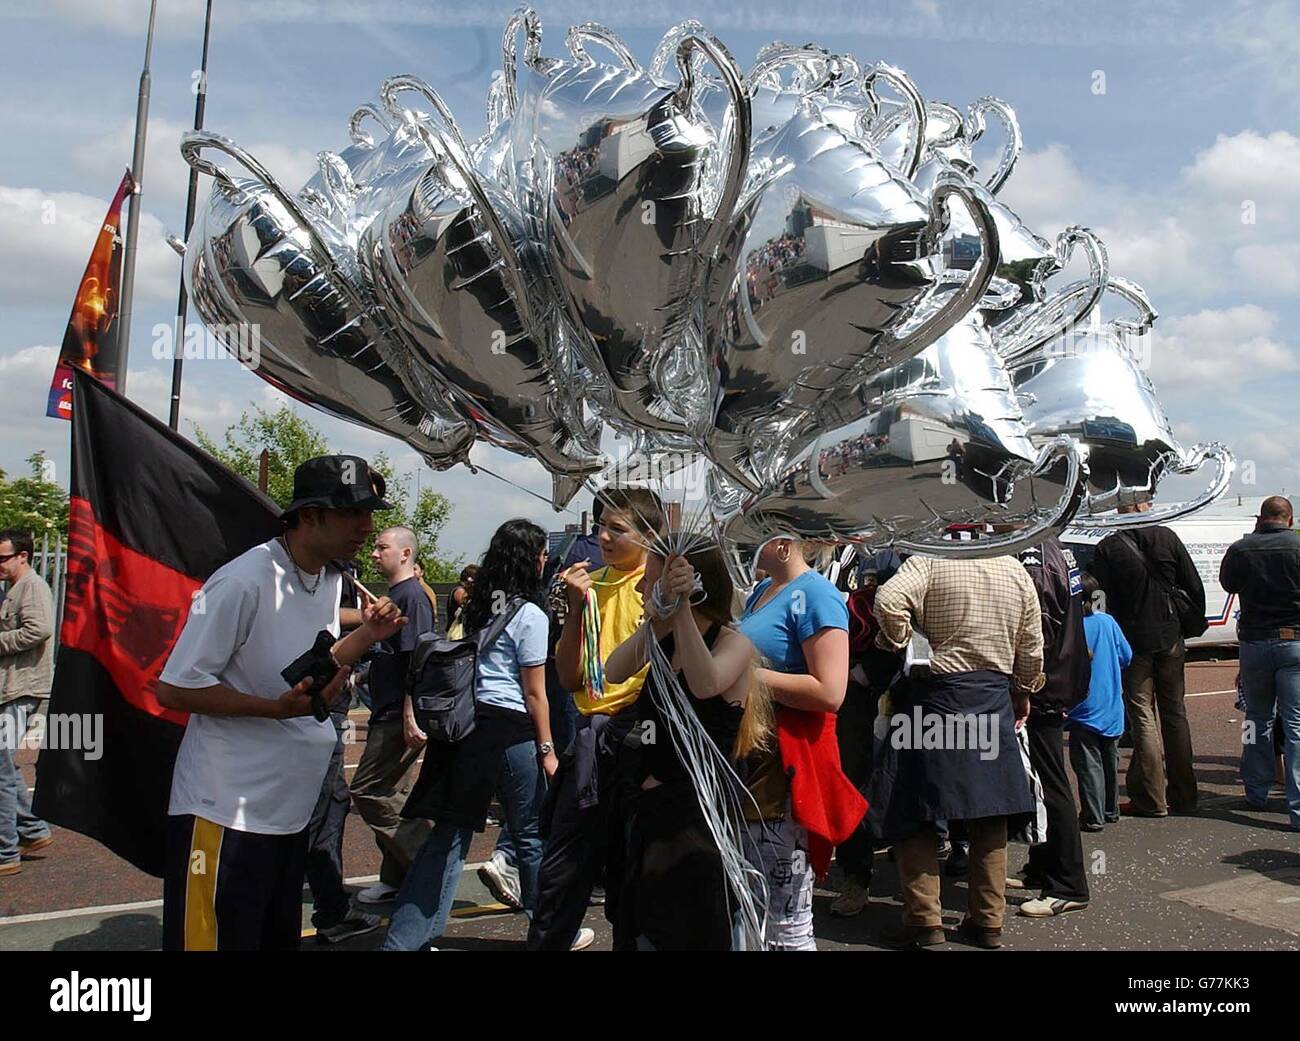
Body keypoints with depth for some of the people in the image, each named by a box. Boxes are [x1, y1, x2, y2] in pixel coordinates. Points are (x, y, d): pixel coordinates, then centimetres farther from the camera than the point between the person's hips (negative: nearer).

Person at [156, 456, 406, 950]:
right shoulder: (243, 581, -20)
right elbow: (174, 689, -18)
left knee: (280, 938, 19)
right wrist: (278, 707, -26)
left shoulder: (332, 581, 9)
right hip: (225, 812, -8)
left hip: (291, 810, 9)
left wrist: (366, 633, 4)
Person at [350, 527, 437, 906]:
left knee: (368, 792, -7)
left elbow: (417, 658, -21)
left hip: (399, 716, -10)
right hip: (387, 714, 10)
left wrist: (409, 714, -24)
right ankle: (395, 879, 22)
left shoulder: (412, 596, -14)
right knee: (390, 796, 13)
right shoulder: (394, 595, 17)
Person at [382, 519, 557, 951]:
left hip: (465, 722, 7)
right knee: (531, 835, 9)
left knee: (448, 834, 9)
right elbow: (534, 693, -8)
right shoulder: (530, 615, -9)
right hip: (509, 729, -7)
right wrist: (547, 749, -1)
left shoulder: (477, 607, 12)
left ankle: (403, 940, 10)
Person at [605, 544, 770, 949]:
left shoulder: (734, 643, -11)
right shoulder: (662, 641, 6)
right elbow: (613, 673, -12)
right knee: (646, 934, 16)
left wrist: (681, 607, -32)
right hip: (652, 810, 7)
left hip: (700, 814, -7)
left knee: (689, 938, 4)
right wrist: (656, 617, -23)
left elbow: (706, 684, -34)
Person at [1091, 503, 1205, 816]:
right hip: (1170, 639, 3)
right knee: (1175, 714, 14)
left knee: (1143, 718, 3)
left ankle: (1151, 799, 3)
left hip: (1133, 641, -3)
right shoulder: (1167, 538, -1)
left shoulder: (1107, 548, -9)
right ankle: (1183, 795, 20)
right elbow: (1195, 588, 3)